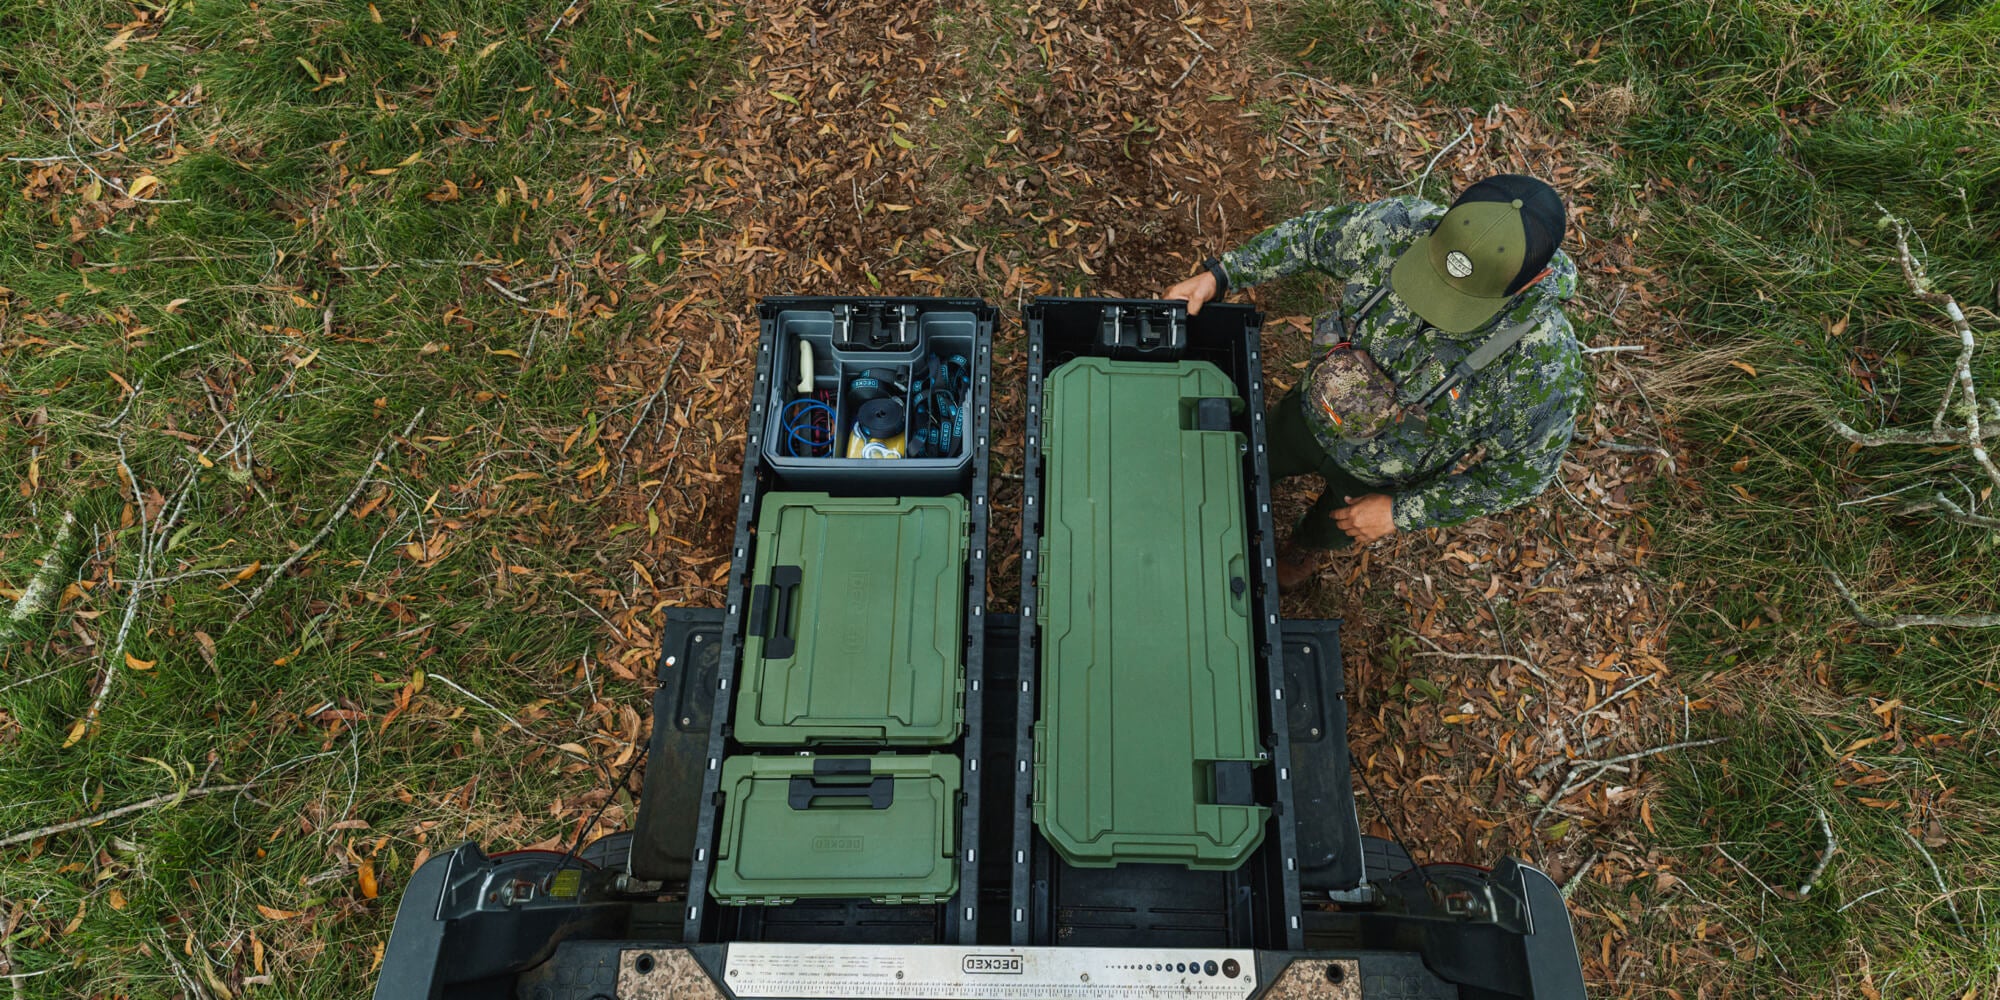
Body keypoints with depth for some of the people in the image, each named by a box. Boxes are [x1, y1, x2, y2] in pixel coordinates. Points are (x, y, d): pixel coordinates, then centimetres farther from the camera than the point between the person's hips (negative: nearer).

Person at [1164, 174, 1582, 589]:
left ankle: (1309, 546, 69)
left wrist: (1401, 513, -18)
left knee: (1334, 528, 31)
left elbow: (1521, 473, -23)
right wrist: (1220, 274, -16)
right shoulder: (1399, 227, -33)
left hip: (1383, 476, -1)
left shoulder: (1545, 367, -39)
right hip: (1310, 414, 2)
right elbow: (1315, 235, -11)